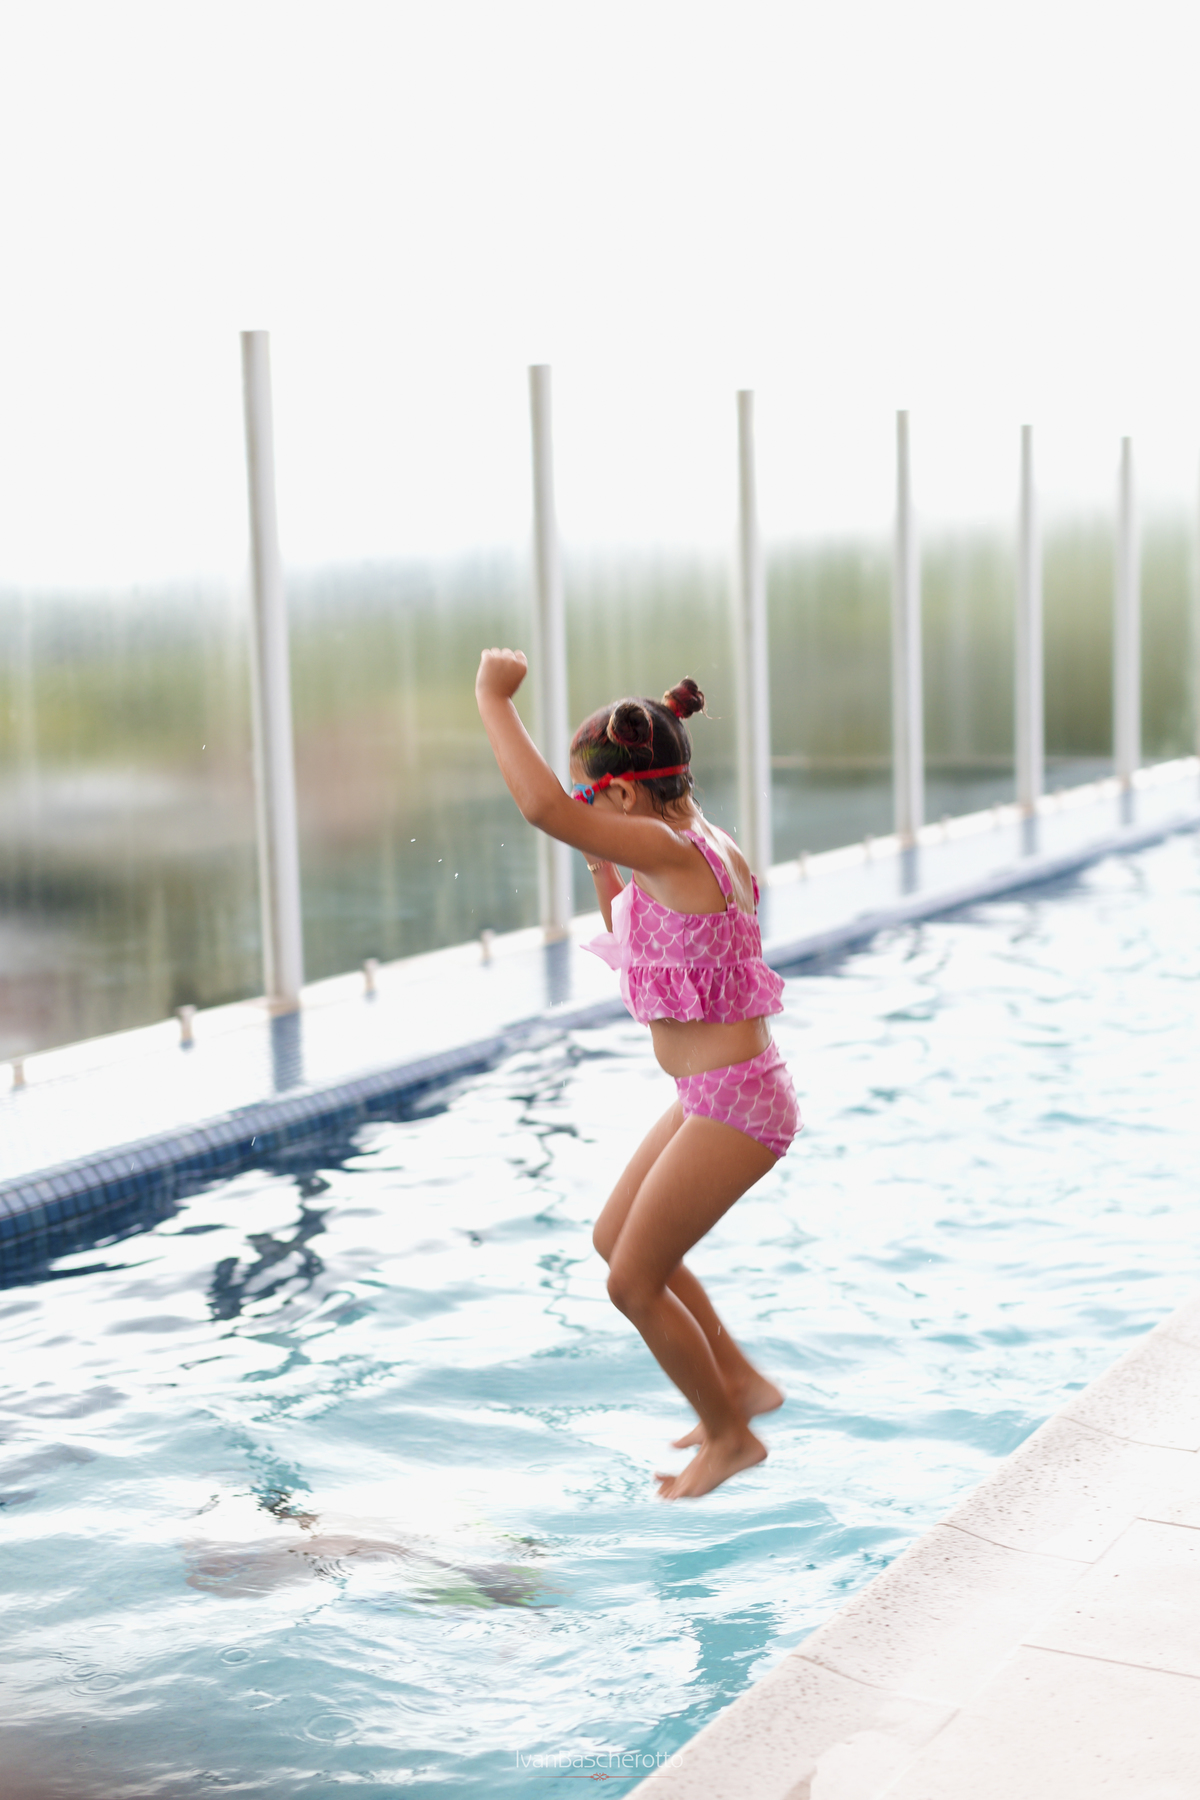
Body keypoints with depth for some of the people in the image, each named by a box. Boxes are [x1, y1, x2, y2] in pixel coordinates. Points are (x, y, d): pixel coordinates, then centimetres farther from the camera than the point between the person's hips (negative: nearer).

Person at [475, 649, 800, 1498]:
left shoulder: (669, 851, -21)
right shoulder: (694, 853, 9)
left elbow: (542, 806, -34)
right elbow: (635, 950, 23)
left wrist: (495, 698, -23)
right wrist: (602, 870, 11)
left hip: (735, 1103, -10)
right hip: (718, 1097, 10)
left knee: (634, 1281, 3)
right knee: (616, 1240, 23)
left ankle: (730, 1435, 22)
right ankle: (741, 1380, 33)